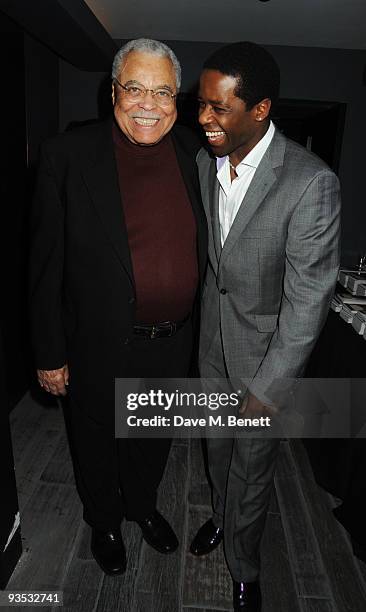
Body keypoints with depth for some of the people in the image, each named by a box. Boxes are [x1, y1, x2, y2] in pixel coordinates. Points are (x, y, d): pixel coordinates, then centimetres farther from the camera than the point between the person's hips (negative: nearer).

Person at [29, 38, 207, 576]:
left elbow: (204, 248, 6)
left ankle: (142, 505, 55)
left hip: (174, 343, 4)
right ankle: (104, 521, 51)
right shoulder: (68, 155, -13)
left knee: (155, 436, 25)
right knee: (97, 440, 21)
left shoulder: (196, 154, -2)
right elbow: (47, 264, -11)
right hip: (100, 346, -3)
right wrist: (49, 353, -9)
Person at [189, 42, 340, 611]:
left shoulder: (311, 182, -25)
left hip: (266, 350, -4)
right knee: (218, 446, 25)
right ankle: (221, 516, 56)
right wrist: (192, 321, 8)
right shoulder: (204, 162, -5)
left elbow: (308, 300, -22)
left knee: (252, 466, 15)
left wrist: (266, 388, -18)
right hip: (212, 343, 5)